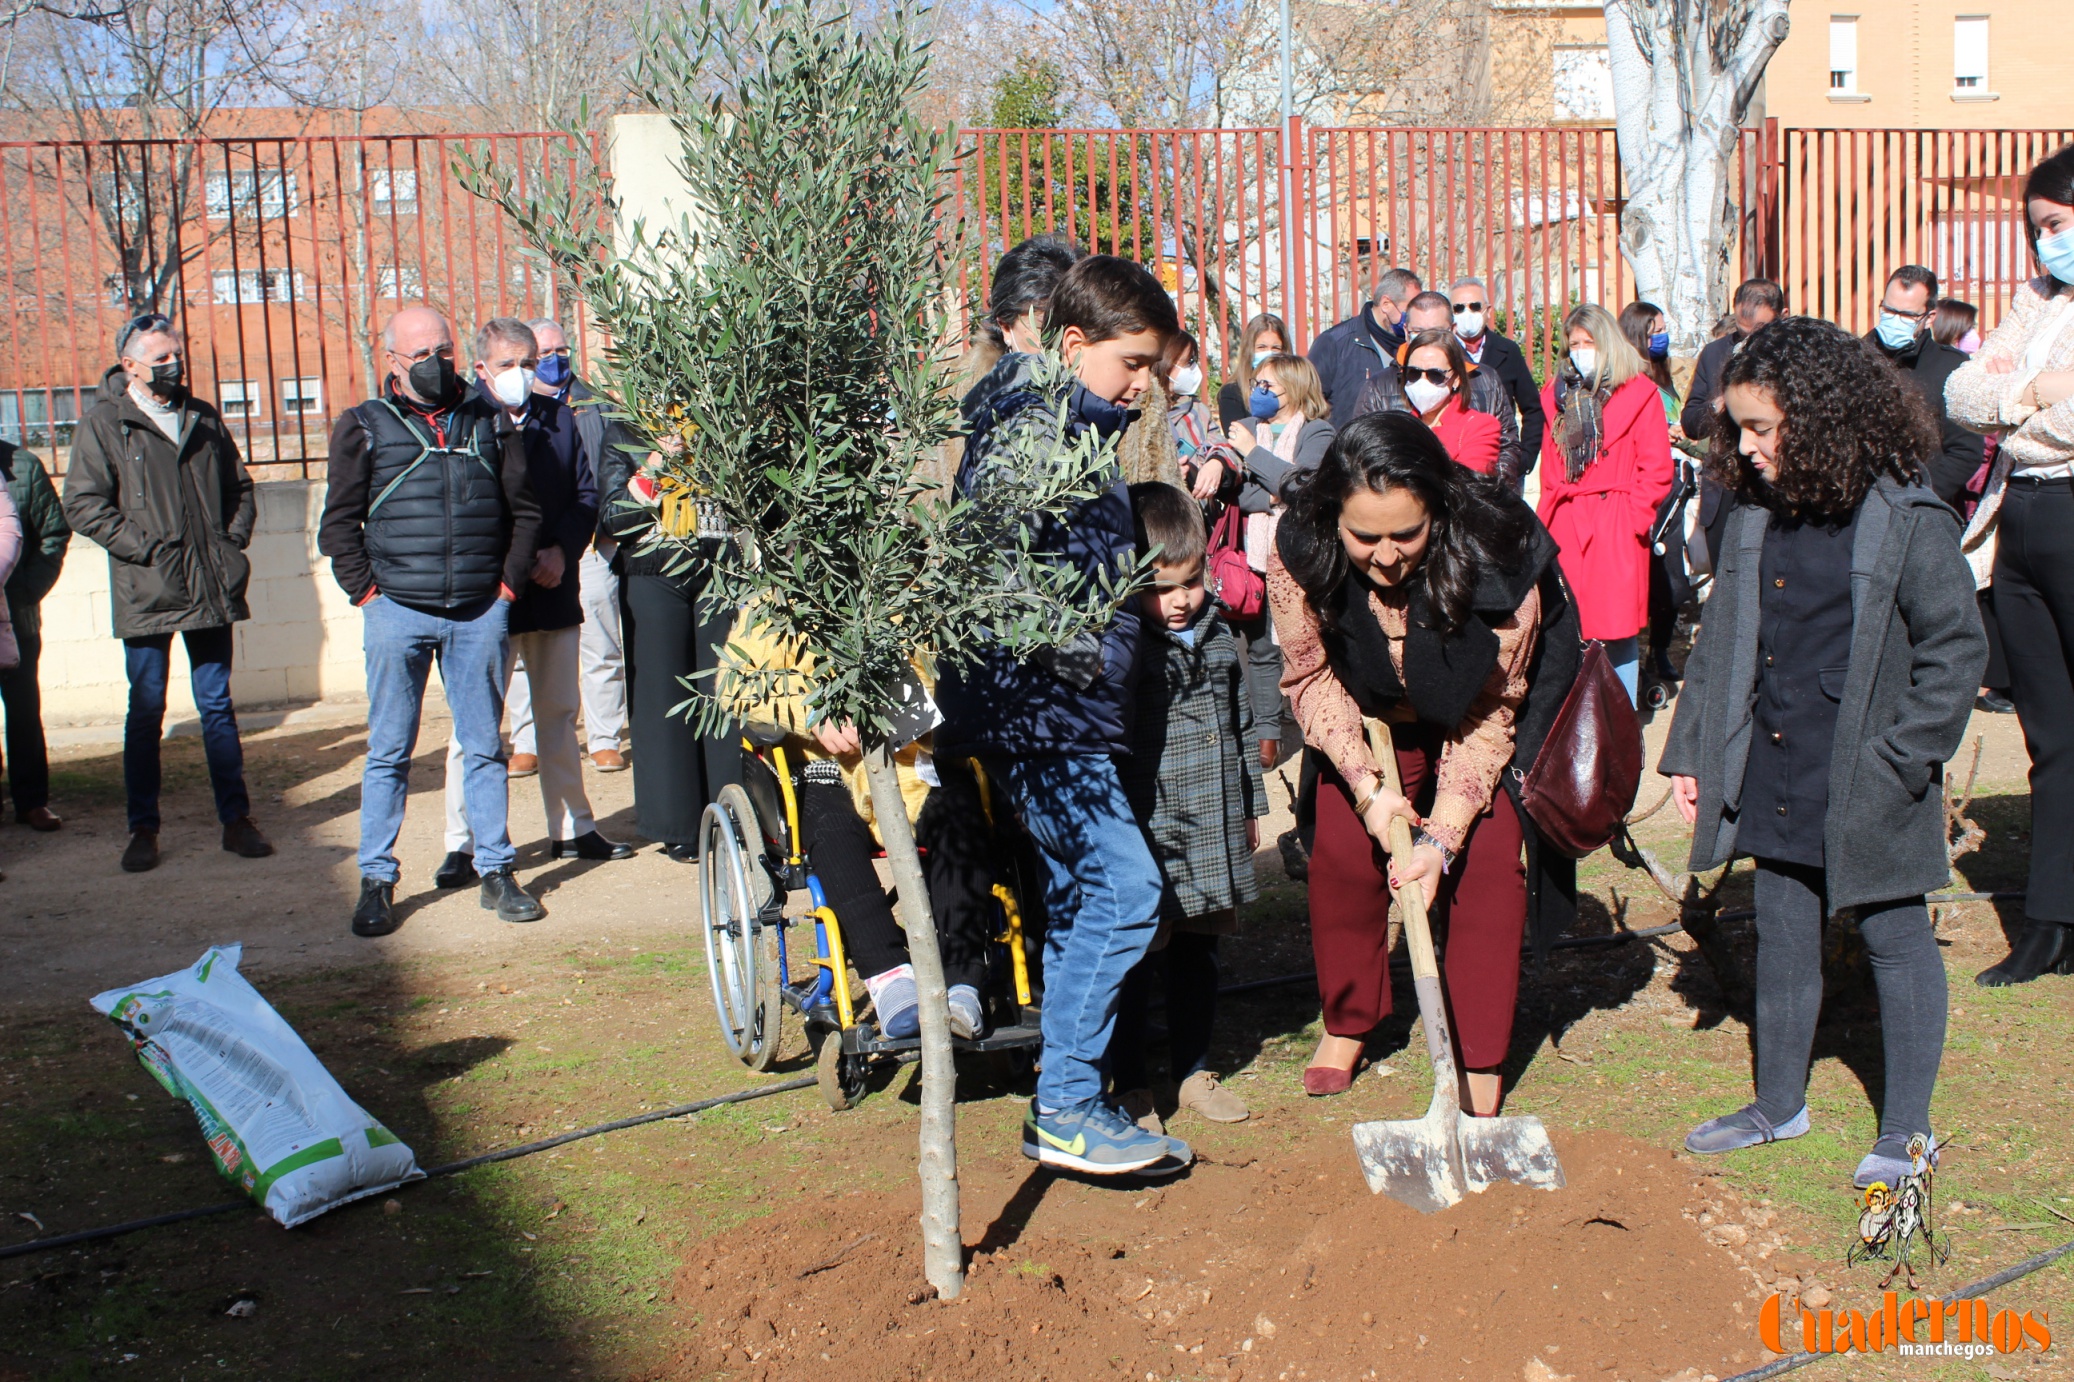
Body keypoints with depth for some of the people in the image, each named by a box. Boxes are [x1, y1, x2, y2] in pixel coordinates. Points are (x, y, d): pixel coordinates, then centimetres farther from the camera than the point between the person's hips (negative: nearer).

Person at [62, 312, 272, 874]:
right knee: (146, 712, 4)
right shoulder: (103, 424, -2)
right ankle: (143, 829, 13)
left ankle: (236, 819, 14)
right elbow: (83, 505, -8)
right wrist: (146, 549, -14)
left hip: (211, 590, 3)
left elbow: (239, 486, 21)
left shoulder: (204, 418, 12)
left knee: (217, 705, 9)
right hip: (146, 593, -3)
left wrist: (232, 542, 6)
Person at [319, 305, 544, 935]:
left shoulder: (491, 420, 10)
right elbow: (339, 523, 6)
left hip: (479, 613, 1)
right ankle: (376, 881, 11)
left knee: (484, 747, 7)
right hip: (398, 610, -1)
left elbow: (524, 510, 13)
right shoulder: (364, 427, 5)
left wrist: (508, 582, 4)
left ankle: (495, 871, 15)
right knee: (389, 753, 4)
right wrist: (366, 591, -3)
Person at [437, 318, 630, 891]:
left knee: (559, 714, 15)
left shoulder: (557, 418, 9)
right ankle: (463, 846, 3)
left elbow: (586, 494, 9)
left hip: (554, 592, 5)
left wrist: (561, 549, -6)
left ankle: (572, 828, 27)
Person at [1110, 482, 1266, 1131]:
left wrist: (1250, 806, 22)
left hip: (1214, 834, 6)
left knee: (1198, 955, 17)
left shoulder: (1217, 634, 9)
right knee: (1141, 959, 1)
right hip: (1148, 835, -6)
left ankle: (1192, 1071, 31)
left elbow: (1241, 724, 19)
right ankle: (1130, 1084, 15)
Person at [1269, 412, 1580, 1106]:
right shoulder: (1299, 553, -31)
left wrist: (1442, 835, -29)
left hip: (1476, 712, -2)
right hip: (1374, 715, 2)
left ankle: (1480, 1062, 2)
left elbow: (1490, 713, -25)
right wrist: (1365, 783, -27)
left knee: (1486, 857, -12)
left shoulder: (1499, 560, -37)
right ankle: (1346, 1024, 20)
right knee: (1342, 851, -4)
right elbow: (1311, 678, -16)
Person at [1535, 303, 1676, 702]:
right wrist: (1548, 517, 8)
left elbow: (1657, 469, -2)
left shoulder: (1638, 393, 0)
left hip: (1617, 529, -4)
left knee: (1618, 628, -3)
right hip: (1566, 527, 4)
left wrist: (1634, 518, -9)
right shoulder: (1558, 394, 14)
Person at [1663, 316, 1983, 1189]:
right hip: (1772, 779, 6)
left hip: (1864, 787, -6)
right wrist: (1689, 751, 8)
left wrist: (1900, 763, -14)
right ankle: (1779, 1103, 32)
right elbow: (1720, 642, 11)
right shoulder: (1754, 516, 5)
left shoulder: (1907, 520, -13)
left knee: (1895, 937, 8)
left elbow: (1955, 648, -10)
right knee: (1782, 936, 16)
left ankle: (1906, 1129, 21)